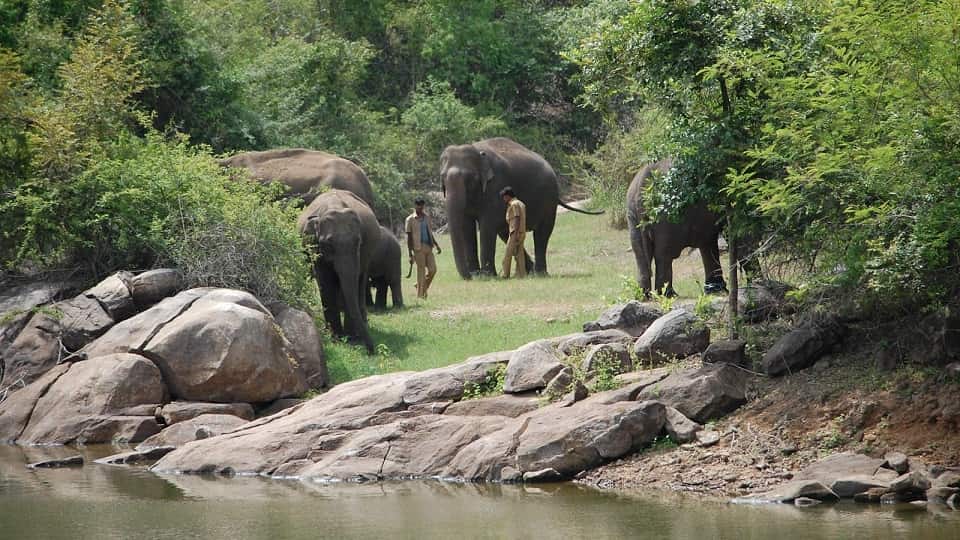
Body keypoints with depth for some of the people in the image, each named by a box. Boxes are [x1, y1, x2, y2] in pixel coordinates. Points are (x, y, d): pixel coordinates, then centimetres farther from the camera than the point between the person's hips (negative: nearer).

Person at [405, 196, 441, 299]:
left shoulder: (427, 217, 14)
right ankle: (420, 294, 3)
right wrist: (410, 254, -6)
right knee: (421, 271, -4)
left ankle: (423, 287, 22)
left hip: (428, 247, 5)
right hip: (419, 248, -5)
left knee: (432, 269, 0)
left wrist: (436, 245, 13)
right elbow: (409, 238, -2)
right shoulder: (410, 219, -1)